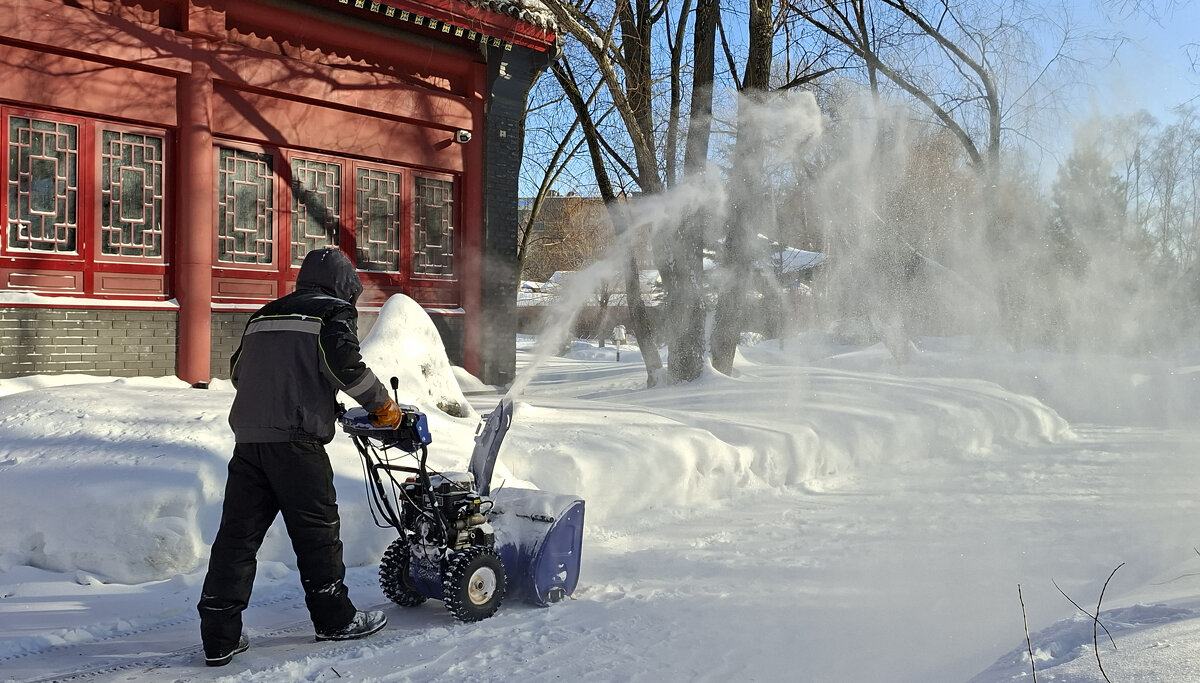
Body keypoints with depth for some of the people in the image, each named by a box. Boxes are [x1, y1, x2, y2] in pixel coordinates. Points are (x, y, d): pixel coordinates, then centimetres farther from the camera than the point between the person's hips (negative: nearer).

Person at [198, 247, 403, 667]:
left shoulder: (263, 316, 23)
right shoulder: (334, 312, 3)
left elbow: (238, 371, 24)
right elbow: (347, 366, -11)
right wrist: (383, 406, 0)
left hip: (247, 438, 6)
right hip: (295, 440, -6)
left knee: (238, 533, 6)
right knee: (317, 530, 6)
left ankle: (219, 637, 7)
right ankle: (334, 619, 18)